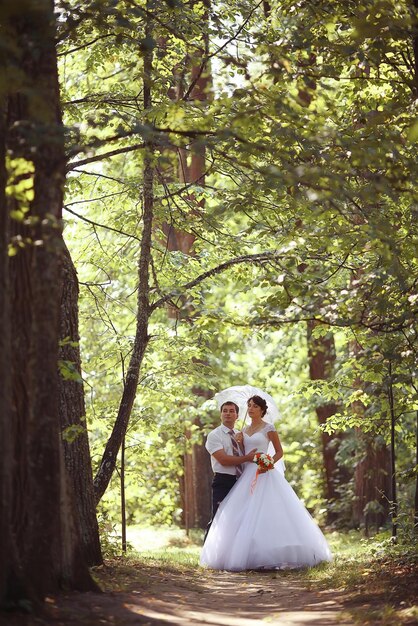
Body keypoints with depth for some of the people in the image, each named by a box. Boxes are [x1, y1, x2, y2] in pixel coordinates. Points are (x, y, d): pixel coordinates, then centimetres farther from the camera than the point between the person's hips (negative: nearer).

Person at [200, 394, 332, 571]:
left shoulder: (268, 428, -1)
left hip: (264, 473, -6)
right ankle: (248, 555, -1)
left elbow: (279, 452, 1)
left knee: (265, 513, -13)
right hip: (247, 474, 6)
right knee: (244, 514, -2)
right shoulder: (245, 430, 17)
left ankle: (271, 555, -12)